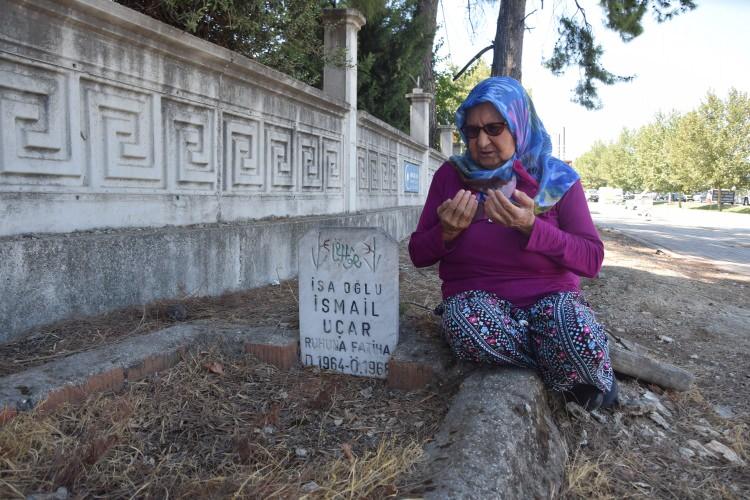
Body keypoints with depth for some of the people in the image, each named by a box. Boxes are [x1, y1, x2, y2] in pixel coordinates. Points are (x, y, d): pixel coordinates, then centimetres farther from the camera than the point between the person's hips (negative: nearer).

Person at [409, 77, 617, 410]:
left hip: (550, 297, 0)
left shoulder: (557, 178, -2)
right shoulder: (451, 175, 0)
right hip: (475, 298, 1)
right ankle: (572, 372, -9)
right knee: (467, 324, -36)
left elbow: (592, 260, -8)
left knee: (576, 332, -36)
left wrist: (531, 227, -24)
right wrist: (447, 232, -19)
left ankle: (593, 380, 2)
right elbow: (418, 255, 4)